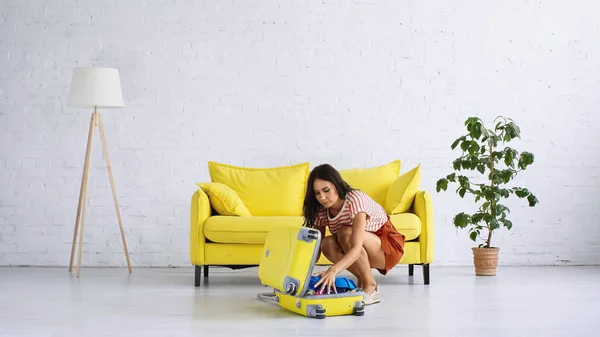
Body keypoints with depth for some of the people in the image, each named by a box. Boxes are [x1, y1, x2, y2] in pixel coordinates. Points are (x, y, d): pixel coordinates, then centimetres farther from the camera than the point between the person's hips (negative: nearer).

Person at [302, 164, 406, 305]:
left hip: (389, 246, -6)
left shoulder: (355, 199, -29)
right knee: (327, 244, -23)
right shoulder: (322, 212, -9)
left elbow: (357, 248, -41)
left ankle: (371, 288, -18)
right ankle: (362, 281, -4)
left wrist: (333, 270, -56)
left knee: (346, 233, -33)